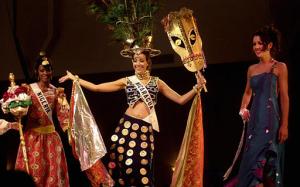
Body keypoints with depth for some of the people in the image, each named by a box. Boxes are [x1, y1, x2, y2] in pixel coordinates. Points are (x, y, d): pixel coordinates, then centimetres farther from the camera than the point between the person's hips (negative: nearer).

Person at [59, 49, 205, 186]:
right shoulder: (126, 81, 12)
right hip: (127, 126, 0)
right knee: (123, 165, -6)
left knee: (142, 169, -7)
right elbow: (96, 87, 12)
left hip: (146, 129, 0)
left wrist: (197, 88, 0)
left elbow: (180, 100, 13)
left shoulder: (157, 82, 14)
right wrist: (75, 79, 9)